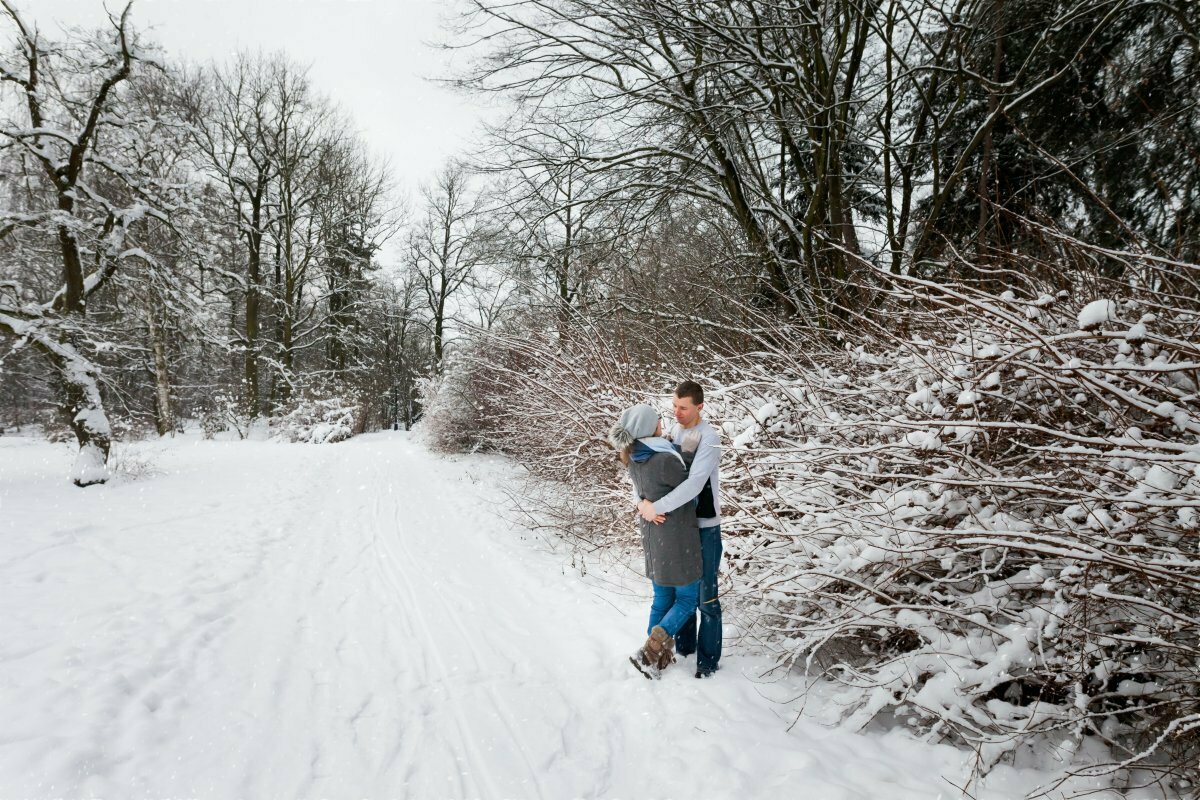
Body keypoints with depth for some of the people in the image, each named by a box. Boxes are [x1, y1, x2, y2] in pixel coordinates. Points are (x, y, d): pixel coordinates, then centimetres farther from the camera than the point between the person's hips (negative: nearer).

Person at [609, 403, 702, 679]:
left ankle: (656, 657, 29)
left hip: (653, 536, 7)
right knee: (688, 599, 10)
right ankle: (648, 654, 4)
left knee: (663, 598, 20)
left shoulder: (634, 457, 0)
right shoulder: (665, 460, -26)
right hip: (677, 538, -7)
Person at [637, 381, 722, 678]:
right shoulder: (673, 430, 1)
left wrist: (657, 507, -30)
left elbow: (694, 484, -30)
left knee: (705, 595, 5)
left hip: (705, 527, -6)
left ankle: (709, 659, 20)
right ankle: (684, 645, 37)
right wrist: (642, 501, -18)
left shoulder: (709, 439, -19)